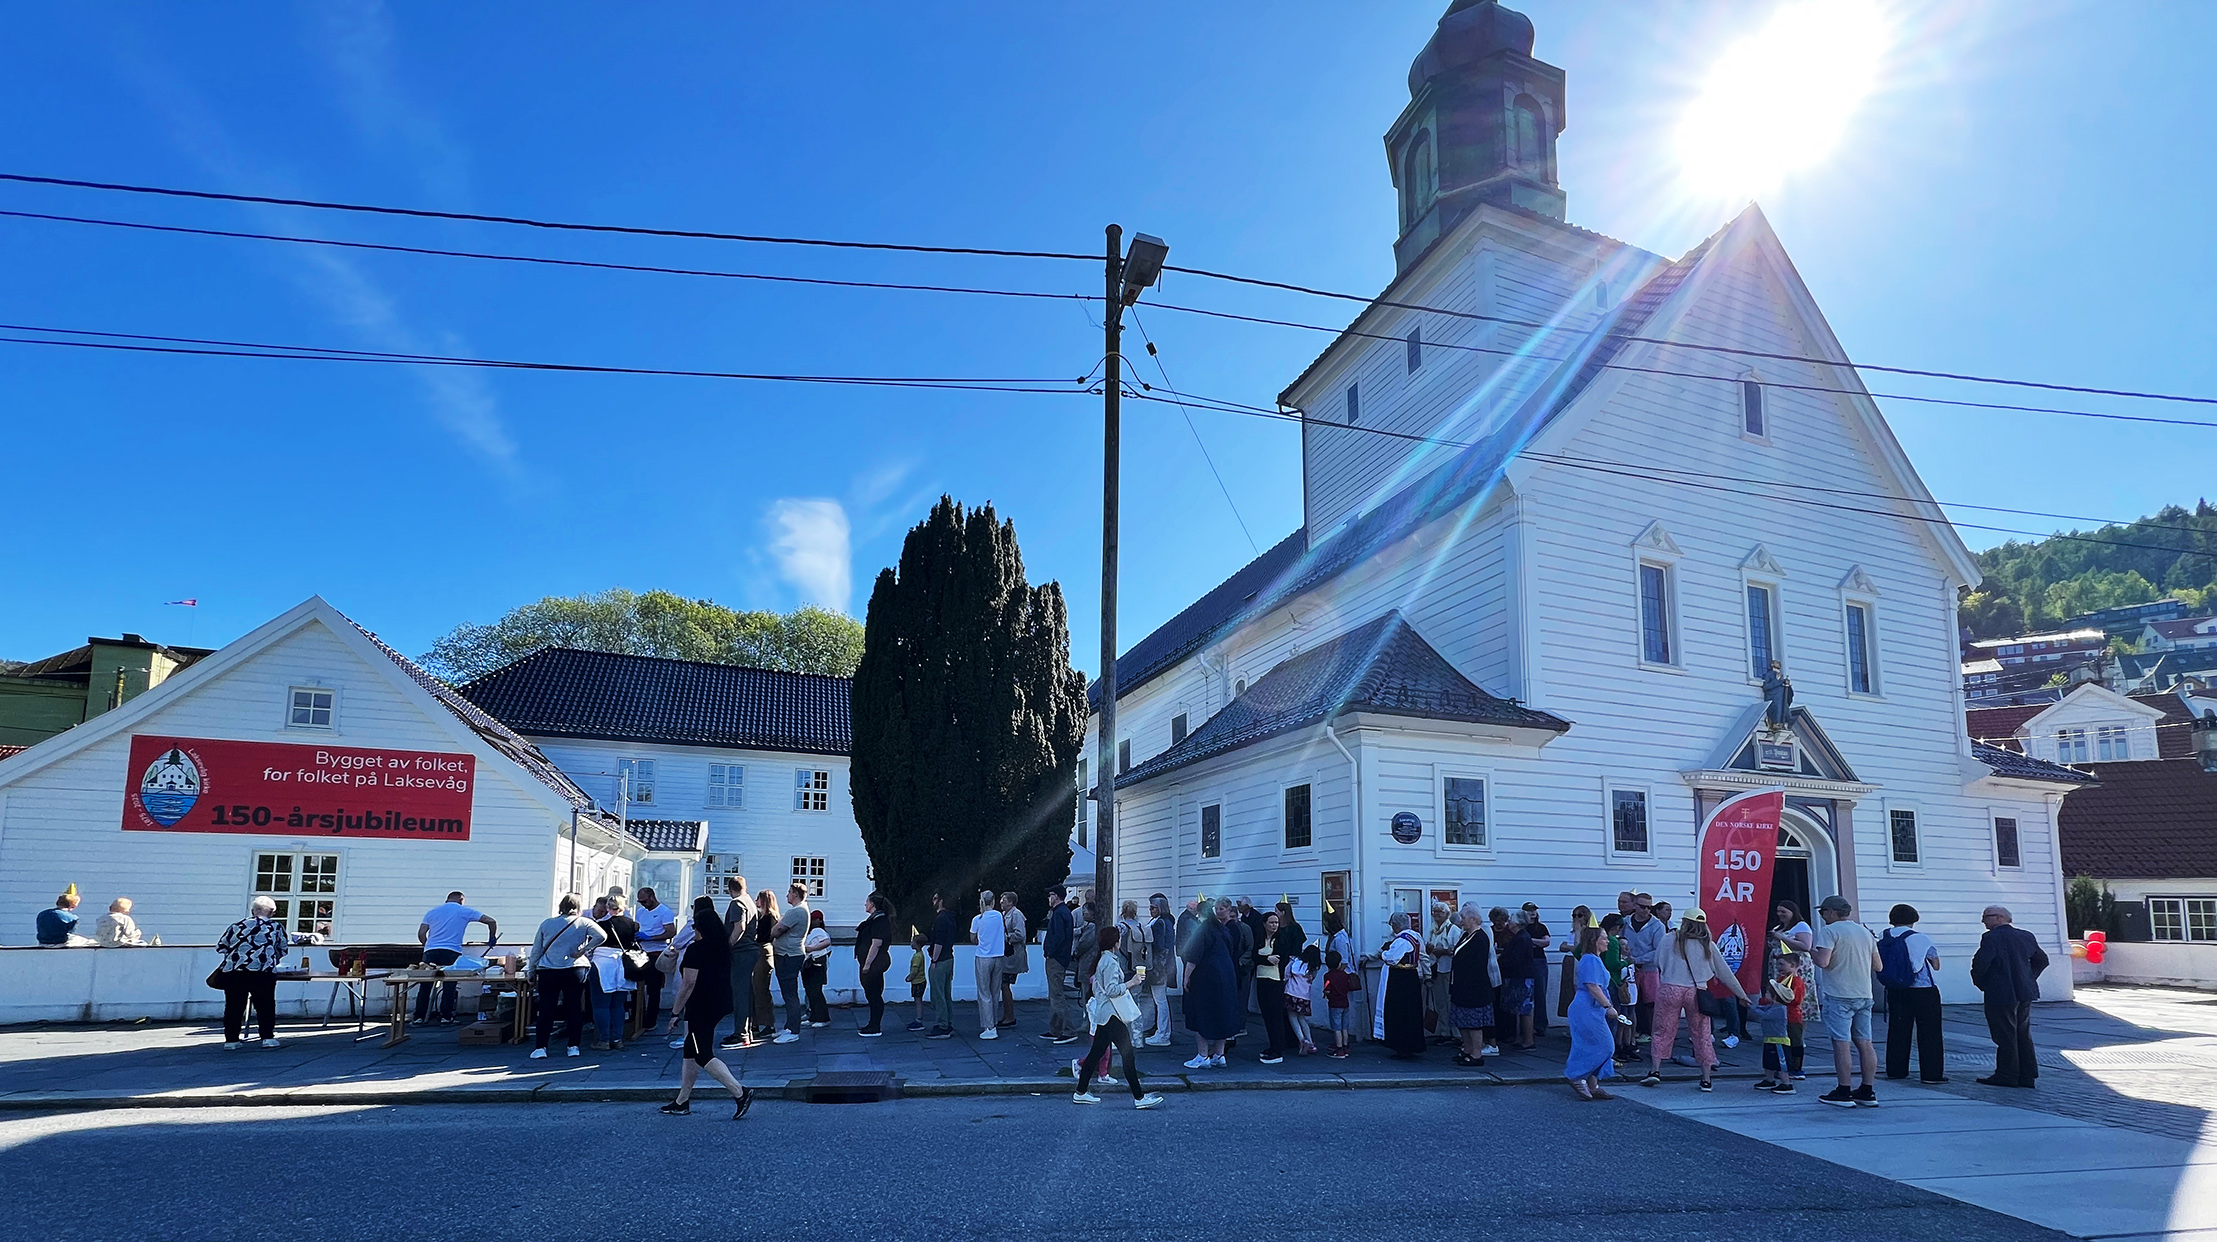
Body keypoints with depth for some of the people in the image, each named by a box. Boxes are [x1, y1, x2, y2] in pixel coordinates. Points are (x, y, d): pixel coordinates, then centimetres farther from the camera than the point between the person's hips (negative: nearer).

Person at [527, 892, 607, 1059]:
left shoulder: (546, 924, 9)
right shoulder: (583, 923, 3)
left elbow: (536, 951, 12)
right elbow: (601, 936, -13)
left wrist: (531, 973, 20)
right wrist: (582, 951, -6)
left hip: (548, 972, 1)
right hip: (575, 970, -1)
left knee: (546, 1009, 3)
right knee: (574, 1008, 7)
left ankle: (540, 1047, 0)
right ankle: (573, 1046, 9)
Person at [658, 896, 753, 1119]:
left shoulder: (695, 950, -16)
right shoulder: (723, 949, 9)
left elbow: (688, 984, -18)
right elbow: (726, 978, 16)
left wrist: (675, 1011, -12)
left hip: (700, 1009, -9)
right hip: (719, 1006, 9)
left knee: (703, 1056, -5)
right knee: (691, 1053, 18)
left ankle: (740, 1094, -15)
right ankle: (682, 1102, 25)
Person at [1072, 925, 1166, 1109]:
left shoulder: (1102, 959, 13)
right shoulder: (1111, 962, -17)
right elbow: (1111, 990, -22)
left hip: (1103, 1013, 10)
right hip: (1111, 1014, -10)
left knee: (1097, 1052, 14)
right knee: (1128, 1054, -7)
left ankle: (1081, 1093, 18)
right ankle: (1139, 1097, -5)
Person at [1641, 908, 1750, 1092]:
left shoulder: (1670, 939, 2)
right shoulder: (1707, 945, 6)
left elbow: (1658, 963, 4)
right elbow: (1724, 972, 12)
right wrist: (1741, 994, 21)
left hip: (1669, 989, -1)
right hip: (1696, 992, 1)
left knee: (1663, 1031, 9)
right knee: (1702, 1034, 10)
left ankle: (1655, 1070, 2)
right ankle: (1706, 1080, 13)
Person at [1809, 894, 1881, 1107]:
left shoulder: (1829, 931, -9)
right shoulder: (1865, 932, 14)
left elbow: (1823, 962, -19)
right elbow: (1877, 966, 17)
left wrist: (1812, 950, -1)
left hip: (1839, 995, -7)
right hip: (1864, 994, 7)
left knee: (1841, 1043, -4)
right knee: (1864, 1042, 9)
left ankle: (1843, 1093, -3)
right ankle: (1867, 1092, 12)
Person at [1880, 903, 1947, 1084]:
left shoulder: (1882, 939, -1)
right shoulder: (1921, 939, -10)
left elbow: (1878, 966, 6)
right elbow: (1936, 965, 1)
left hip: (1895, 992, 4)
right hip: (1923, 991, -4)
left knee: (1897, 1030, 11)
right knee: (1929, 1032, 4)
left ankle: (1895, 1071, 14)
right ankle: (1931, 1073, 3)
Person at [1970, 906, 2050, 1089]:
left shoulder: (1992, 937, -14)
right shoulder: (2026, 936, 10)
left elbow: (1981, 961, -22)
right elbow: (2042, 959, 18)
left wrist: (1978, 982, -5)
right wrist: (2029, 978, 19)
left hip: (2001, 994, -8)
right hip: (2025, 993, 8)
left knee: (2005, 1036, -1)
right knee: (2023, 1034, 14)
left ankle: (2007, 1076, 3)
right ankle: (2027, 1075, 17)